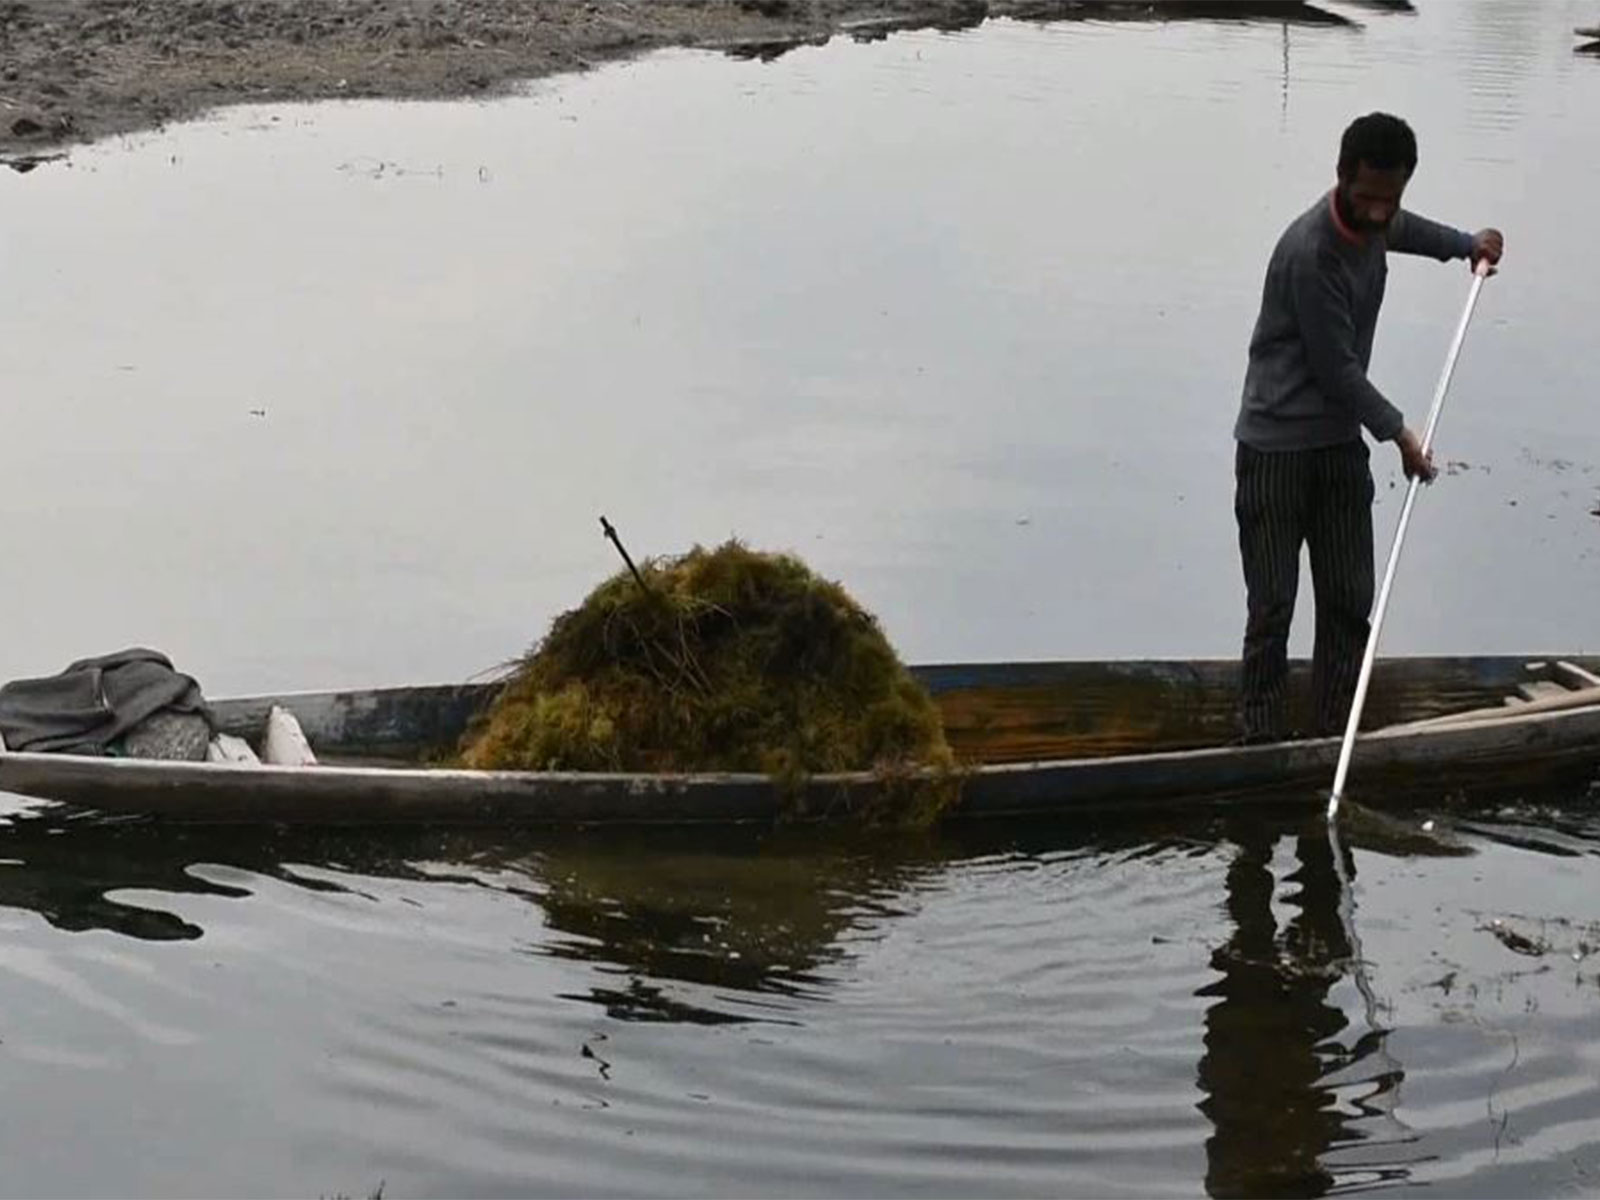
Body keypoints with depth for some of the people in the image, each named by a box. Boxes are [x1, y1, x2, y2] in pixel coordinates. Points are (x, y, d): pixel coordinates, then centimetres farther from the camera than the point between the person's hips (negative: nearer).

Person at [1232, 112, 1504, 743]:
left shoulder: (1373, 223, 2)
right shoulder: (1311, 252, -25)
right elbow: (1337, 370, -18)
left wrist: (1466, 243, 29)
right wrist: (1399, 433, -9)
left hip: (1341, 442, 8)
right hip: (1277, 448, -8)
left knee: (1350, 603, 5)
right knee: (1272, 609, -6)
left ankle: (1334, 739, 10)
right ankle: (1263, 746, 0)